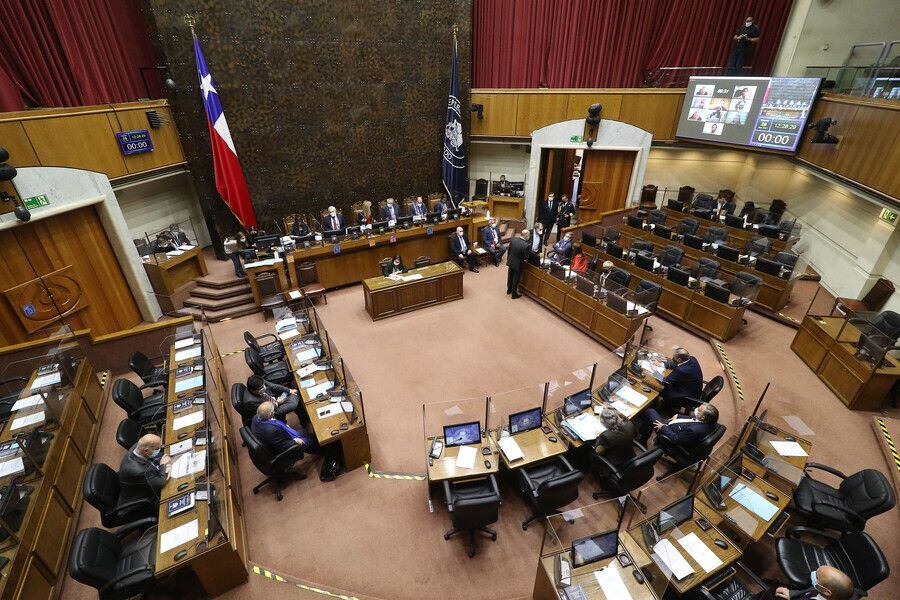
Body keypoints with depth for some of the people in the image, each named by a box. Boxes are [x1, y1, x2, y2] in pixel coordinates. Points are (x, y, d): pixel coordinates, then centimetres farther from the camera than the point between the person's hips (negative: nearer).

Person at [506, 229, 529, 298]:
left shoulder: (513, 239, -12)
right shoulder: (525, 245, -29)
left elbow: (509, 250, 1)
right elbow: (526, 257, -20)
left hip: (510, 262, 6)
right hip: (518, 264, -5)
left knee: (510, 277, 24)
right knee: (515, 279, 12)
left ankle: (509, 290, 44)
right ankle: (514, 294, 27)